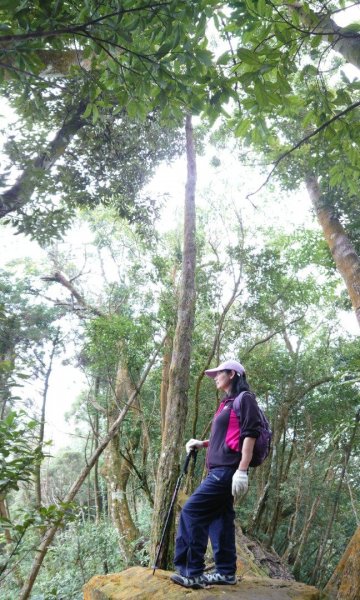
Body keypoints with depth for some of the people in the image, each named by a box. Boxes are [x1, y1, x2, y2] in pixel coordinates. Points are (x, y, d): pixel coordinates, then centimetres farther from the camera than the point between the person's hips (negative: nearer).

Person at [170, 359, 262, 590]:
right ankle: (226, 572, 21)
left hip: (228, 470, -9)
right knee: (219, 518, 12)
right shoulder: (228, 403, 19)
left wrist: (242, 470, -22)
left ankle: (192, 572, -3)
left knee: (192, 512, -10)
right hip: (220, 470, 9)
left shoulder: (245, 399, -7)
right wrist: (202, 443, 15)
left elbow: (250, 434, -16)